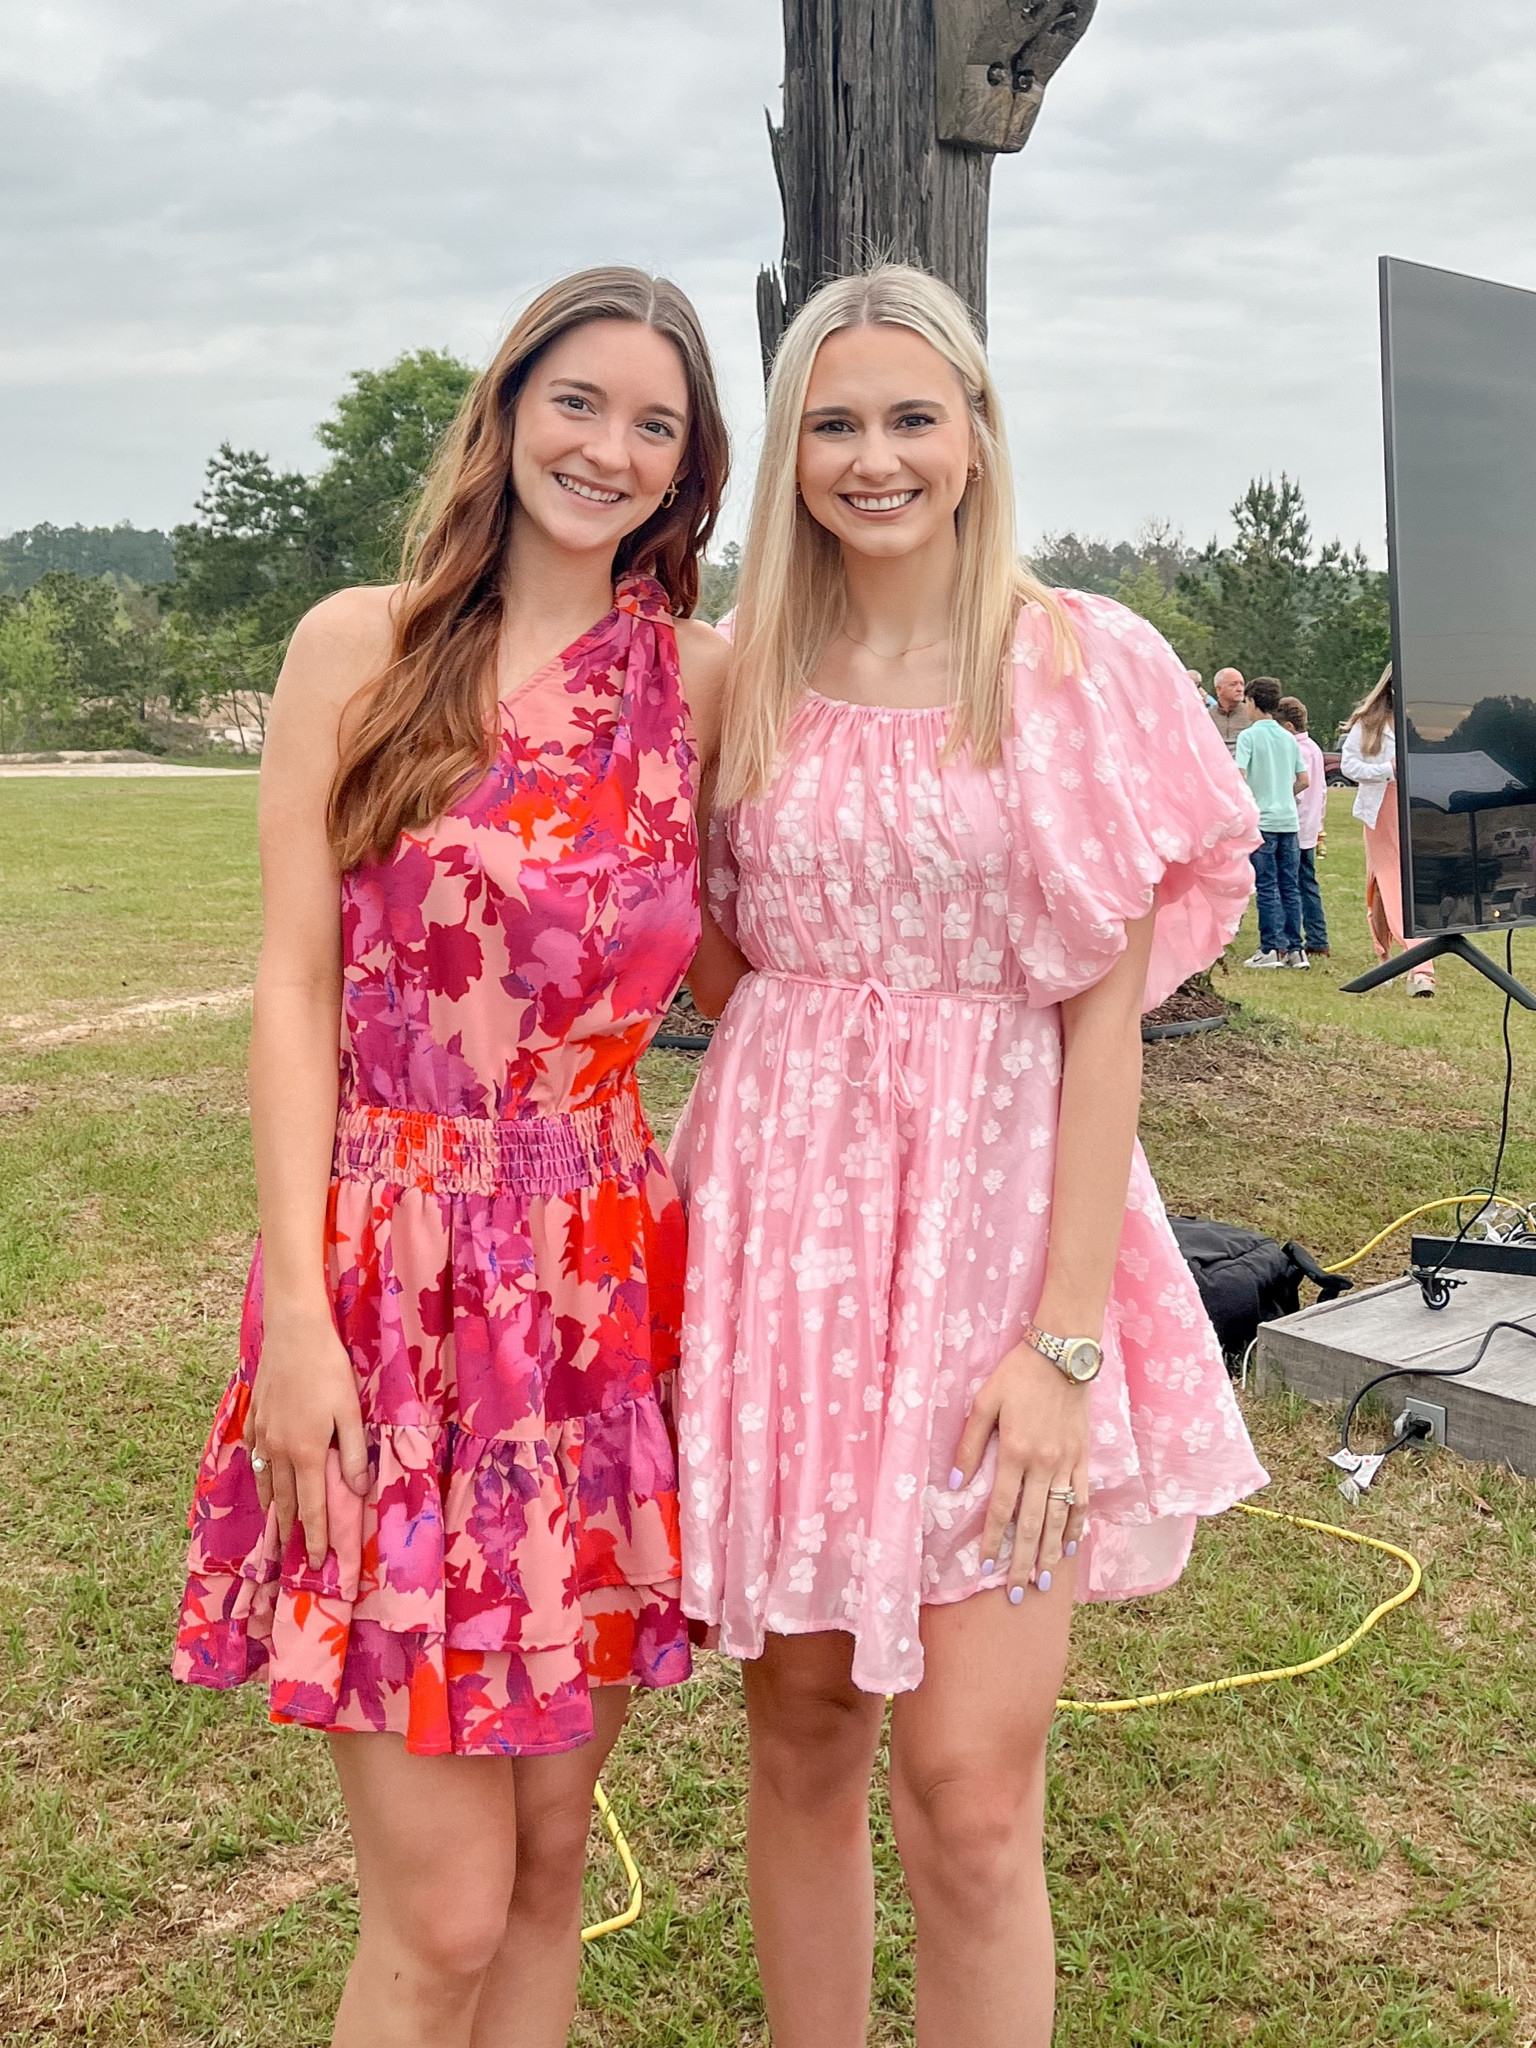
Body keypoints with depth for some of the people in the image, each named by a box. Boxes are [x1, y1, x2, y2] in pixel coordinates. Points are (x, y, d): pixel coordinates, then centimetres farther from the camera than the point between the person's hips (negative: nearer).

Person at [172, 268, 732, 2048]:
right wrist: (300, 1314, -10)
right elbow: (293, 990, -4)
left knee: (550, 1857, 14)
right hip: (392, 1282, -3)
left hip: (601, 1287, 4)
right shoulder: (363, 647, 0)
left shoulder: (698, 679, 8)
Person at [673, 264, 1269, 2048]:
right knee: (801, 1731, 11)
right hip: (780, 1212, 3)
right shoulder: (747, 673, 7)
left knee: (969, 1786, -4)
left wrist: (1069, 1335, -12)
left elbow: (1106, 1012, -6)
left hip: (996, 1208, -3)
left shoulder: (1073, 661, -2)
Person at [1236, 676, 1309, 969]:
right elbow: (1303, 780, 14)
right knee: (1290, 886, 7)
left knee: (1267, 887, -3)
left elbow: (1239, 777, -16)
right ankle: (1294, 949, 9)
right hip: (1290, 820, 5)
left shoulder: (1249, 736, -7)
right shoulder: (1289, 738, 11)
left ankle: (1273, 949, -3)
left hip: (1262, 821, -5)